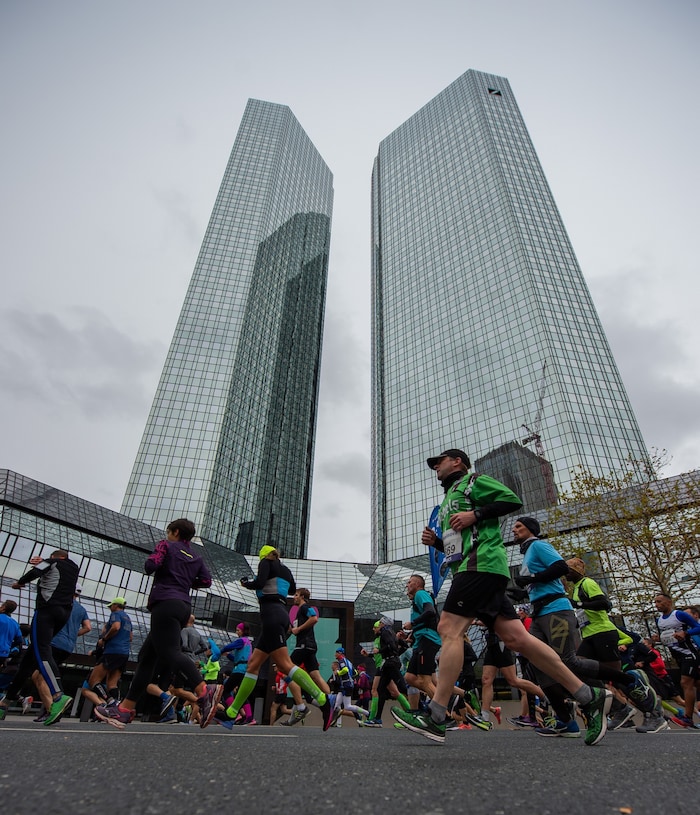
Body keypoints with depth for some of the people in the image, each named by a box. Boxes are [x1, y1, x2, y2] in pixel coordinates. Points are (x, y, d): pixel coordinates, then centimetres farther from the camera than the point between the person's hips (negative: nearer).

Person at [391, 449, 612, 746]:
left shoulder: (472, 481, 5)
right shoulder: (448, 500, 30)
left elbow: (512, 500, -6)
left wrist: (474, 515, -14)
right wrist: (436, 541, 14)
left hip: (482, 564, -9)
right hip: (468, 568, 9)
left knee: (449, 628, -15)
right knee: (515, 637, 2)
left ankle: (435, 719, -12)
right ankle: (590, 697, 8)